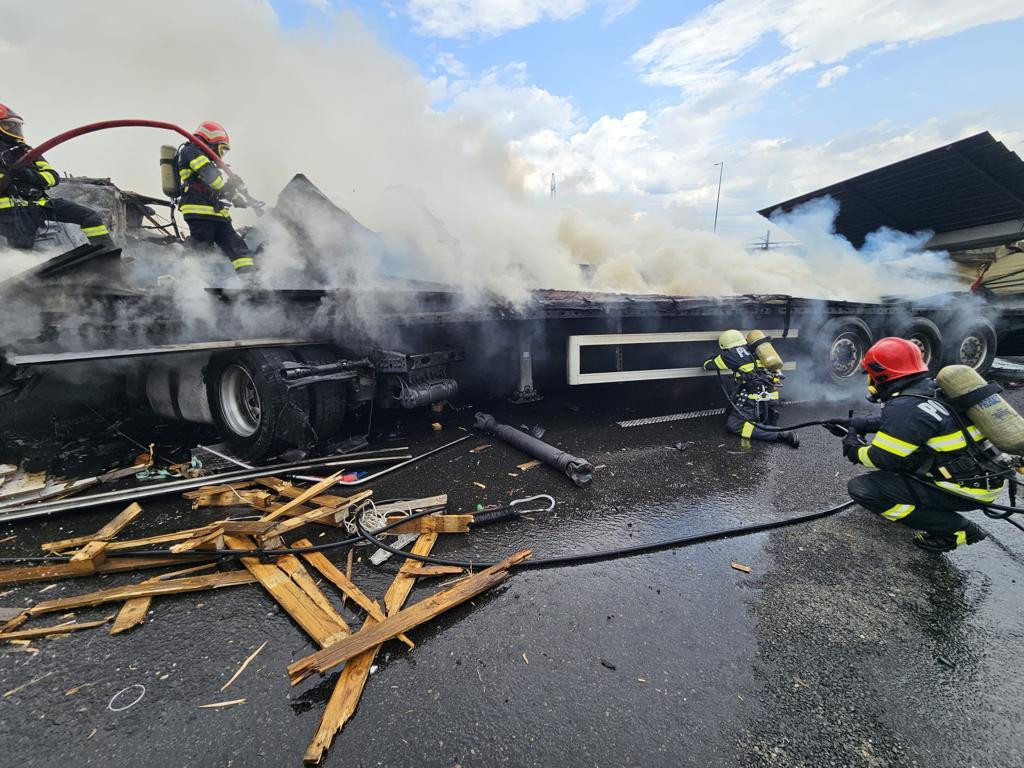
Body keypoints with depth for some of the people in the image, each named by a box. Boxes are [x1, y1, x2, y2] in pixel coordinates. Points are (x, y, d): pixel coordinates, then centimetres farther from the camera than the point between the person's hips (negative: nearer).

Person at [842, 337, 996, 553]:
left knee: (862, 488, -16)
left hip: (968, 489, -9)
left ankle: (953, 528, -4)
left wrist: (853, 448, 0)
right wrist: (864, 424, 17)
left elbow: (881, 459, -19)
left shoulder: (904, 407, -24)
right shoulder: (933, 389, 3)